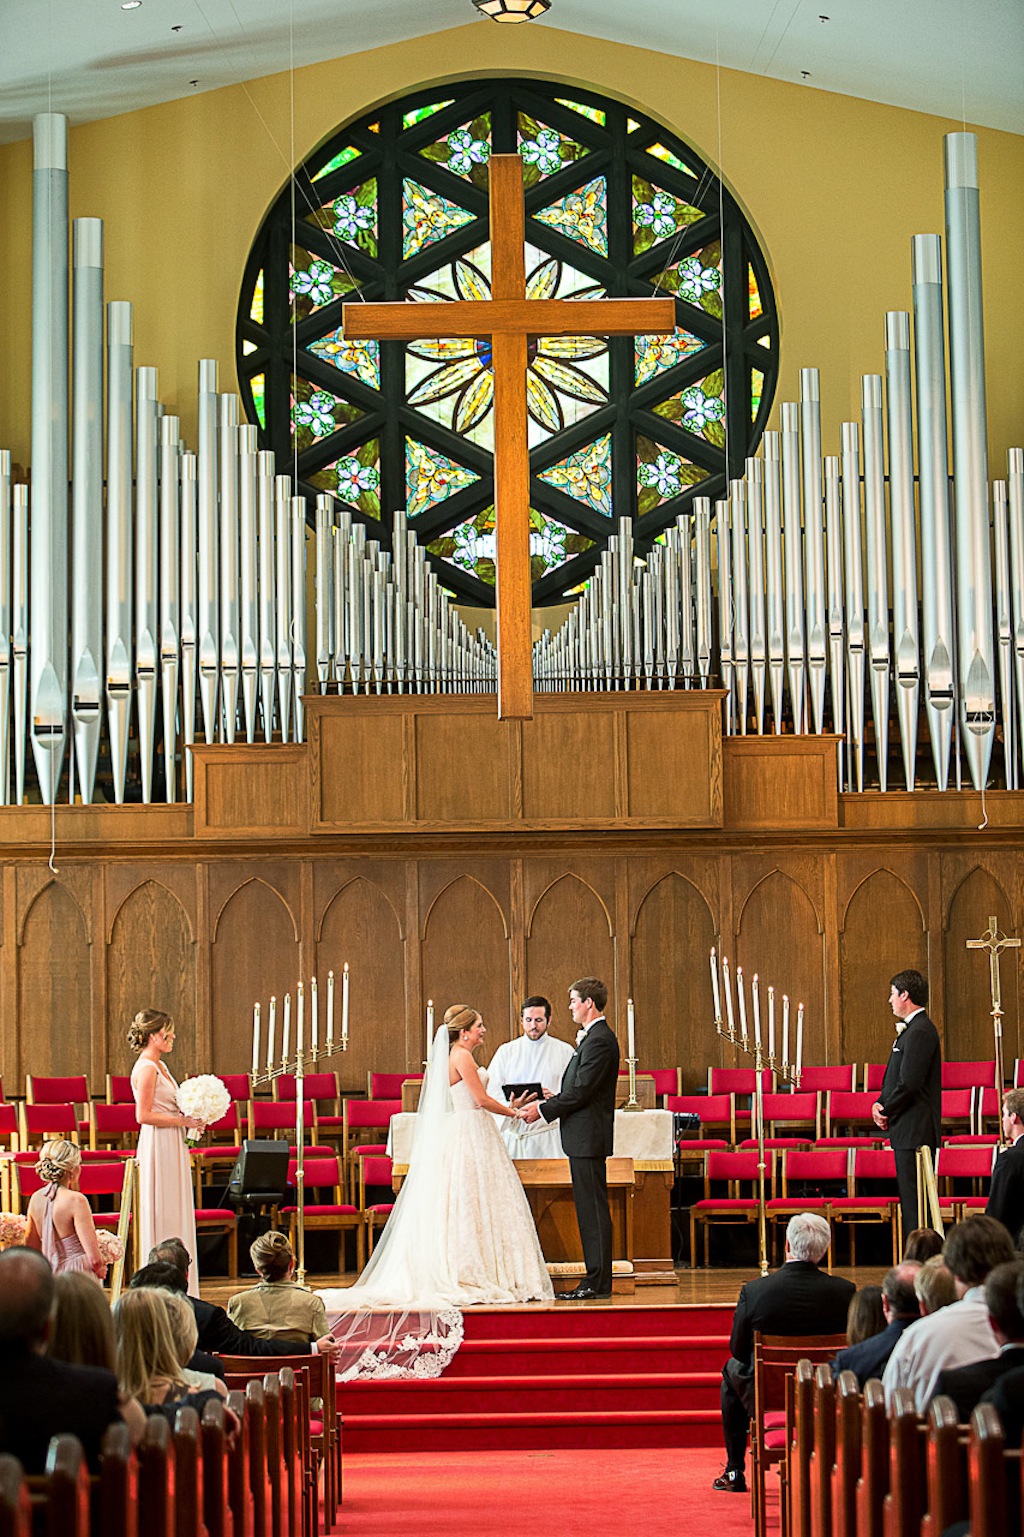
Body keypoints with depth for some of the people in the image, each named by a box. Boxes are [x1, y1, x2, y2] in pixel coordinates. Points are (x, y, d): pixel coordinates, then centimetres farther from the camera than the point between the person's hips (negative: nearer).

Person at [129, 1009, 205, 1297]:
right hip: (158, 1146, -10)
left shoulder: (159, 1066, 15)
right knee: (162, 1217, -6)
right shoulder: (146, 1068, -14)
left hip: (172, 1146, 10)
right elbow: (144, 1115, -19)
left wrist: (190, 1120, 8)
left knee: (176, 1216, 11)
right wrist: (183, 1121, -16)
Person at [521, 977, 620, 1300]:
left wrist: (544, 1110, -13)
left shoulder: (599, 1040, -16)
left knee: (593, 1209, -7)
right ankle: (596, 1280, 15)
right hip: (584, 1138, 11)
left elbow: (581, 1092, -20)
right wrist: (550, 1101, 9)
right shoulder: (593, 1037, 17)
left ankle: (597, 1283, -5)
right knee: (589, 1209, 11)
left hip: (588, 1137, -11)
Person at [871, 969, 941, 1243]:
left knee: (914, 1198, -9)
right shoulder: (911, 1029, 17)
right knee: (909, 1196, 13)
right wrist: (882, 1104, 5)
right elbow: (898, 1079, 21)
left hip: (915, 1129, -11)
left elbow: (909, 1084, -21)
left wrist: (886, 1111, -8)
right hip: (908, 1130, 11)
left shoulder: (920, 1032, -16)